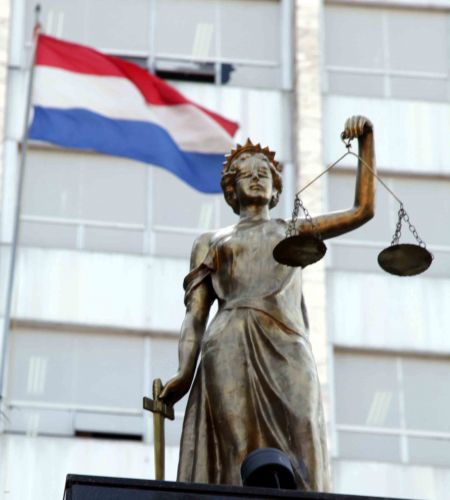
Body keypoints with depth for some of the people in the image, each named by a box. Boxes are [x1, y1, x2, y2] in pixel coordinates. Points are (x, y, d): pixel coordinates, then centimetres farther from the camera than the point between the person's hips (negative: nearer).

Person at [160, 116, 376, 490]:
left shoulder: (295, 231, 29)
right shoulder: (211, 242, 24)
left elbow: (363, 210, 21)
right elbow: (195, 315, 13)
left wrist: (366, 141, 15)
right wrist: (184, 373, -4)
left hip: (287, 350, 1)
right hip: (231, 350, -1)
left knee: (294, 462, -13)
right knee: (239, 458, -15)